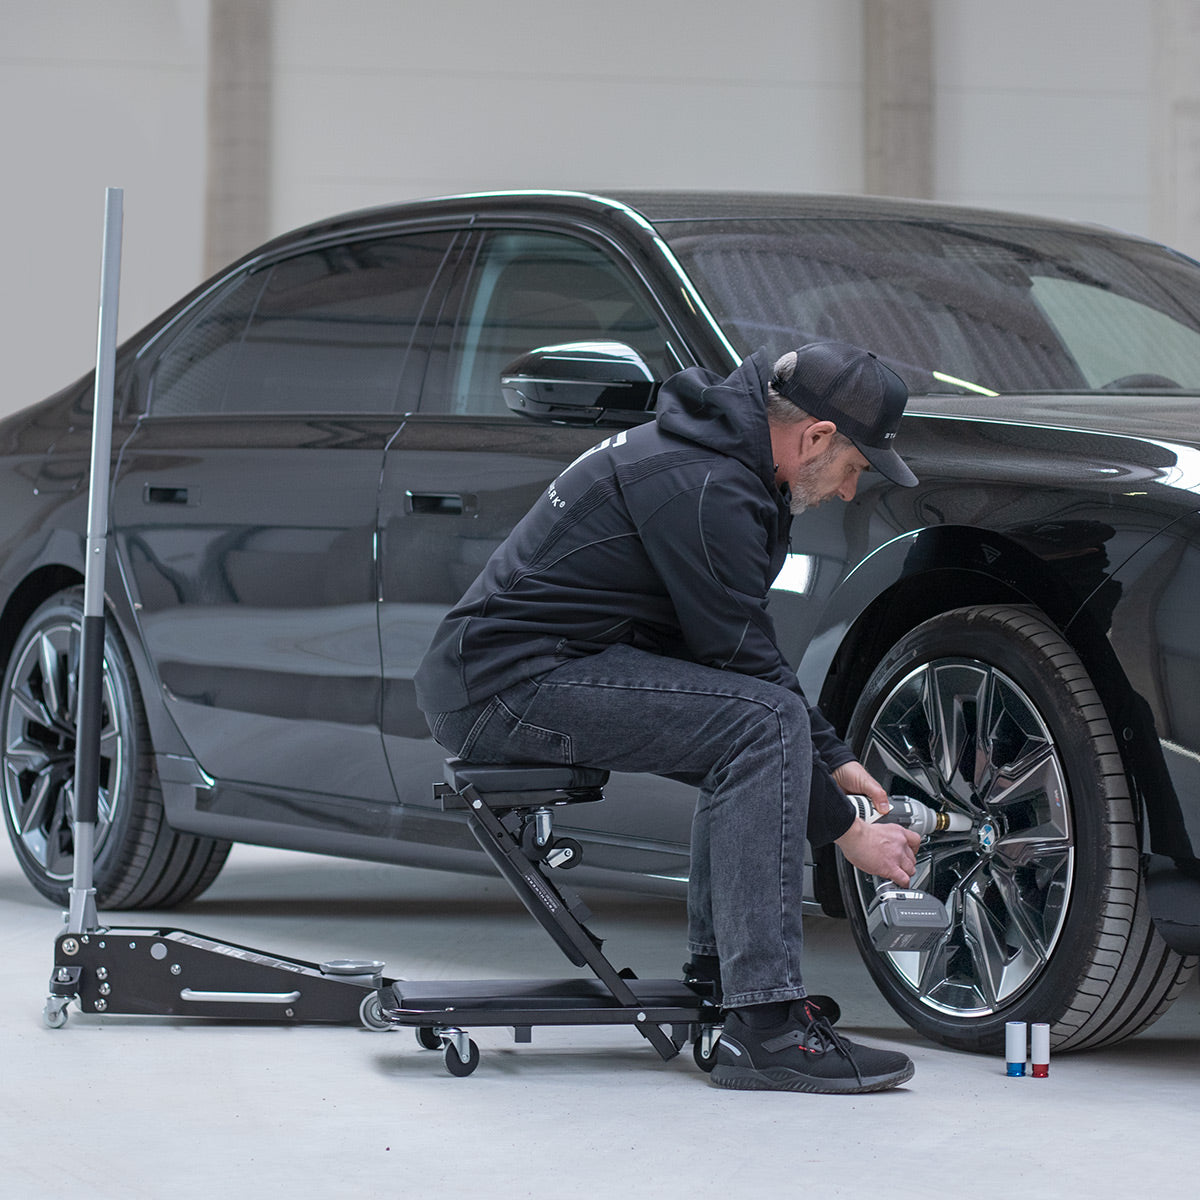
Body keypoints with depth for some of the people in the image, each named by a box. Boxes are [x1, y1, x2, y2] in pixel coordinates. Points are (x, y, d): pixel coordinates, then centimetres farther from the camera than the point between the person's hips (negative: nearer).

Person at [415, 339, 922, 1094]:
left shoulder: (716, 453, 14)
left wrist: (834, 760, 16)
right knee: (762, 724, -21)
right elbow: (744, 666, -17)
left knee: (749, 734, 13)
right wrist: (844, 829, -10)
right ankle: (765, 1030, -23)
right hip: (509, 681, -11)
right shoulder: (702, 489, -19)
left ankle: (719, 977, 10)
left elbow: (752, 656, 23)